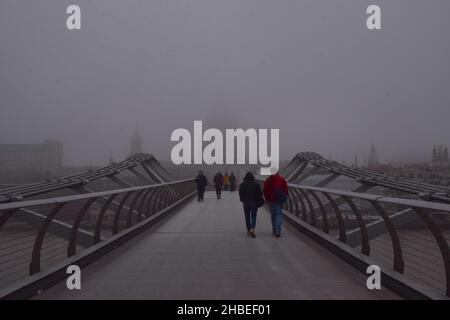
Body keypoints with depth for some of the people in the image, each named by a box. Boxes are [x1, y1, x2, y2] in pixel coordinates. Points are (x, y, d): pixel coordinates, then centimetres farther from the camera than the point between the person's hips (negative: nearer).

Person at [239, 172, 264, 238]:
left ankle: (248, 230, 18)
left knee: (247, 217, 13)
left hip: (246, 202, 0)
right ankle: (252, 229, -16)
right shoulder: (256, 184, -1)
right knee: (253, 217, 5)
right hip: (255, 202, 0)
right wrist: (259, 200, 10)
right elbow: (260, 193, -3)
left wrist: (242, 200, 11)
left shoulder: (242, 184, -2)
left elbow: (240, 193, -5)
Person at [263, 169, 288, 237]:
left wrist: (267, 199, 11)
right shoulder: (282, 179, -4)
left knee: (273, 215, 13)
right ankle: (278, 231, -11)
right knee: (279, 214, 1)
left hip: (271, 200, 1)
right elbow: (286, 189, -3)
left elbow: (264, 190, -1)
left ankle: (274, 230, 20)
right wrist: (284, 198, 9)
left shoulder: (267, 180, -2)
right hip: (279, 200, -1)